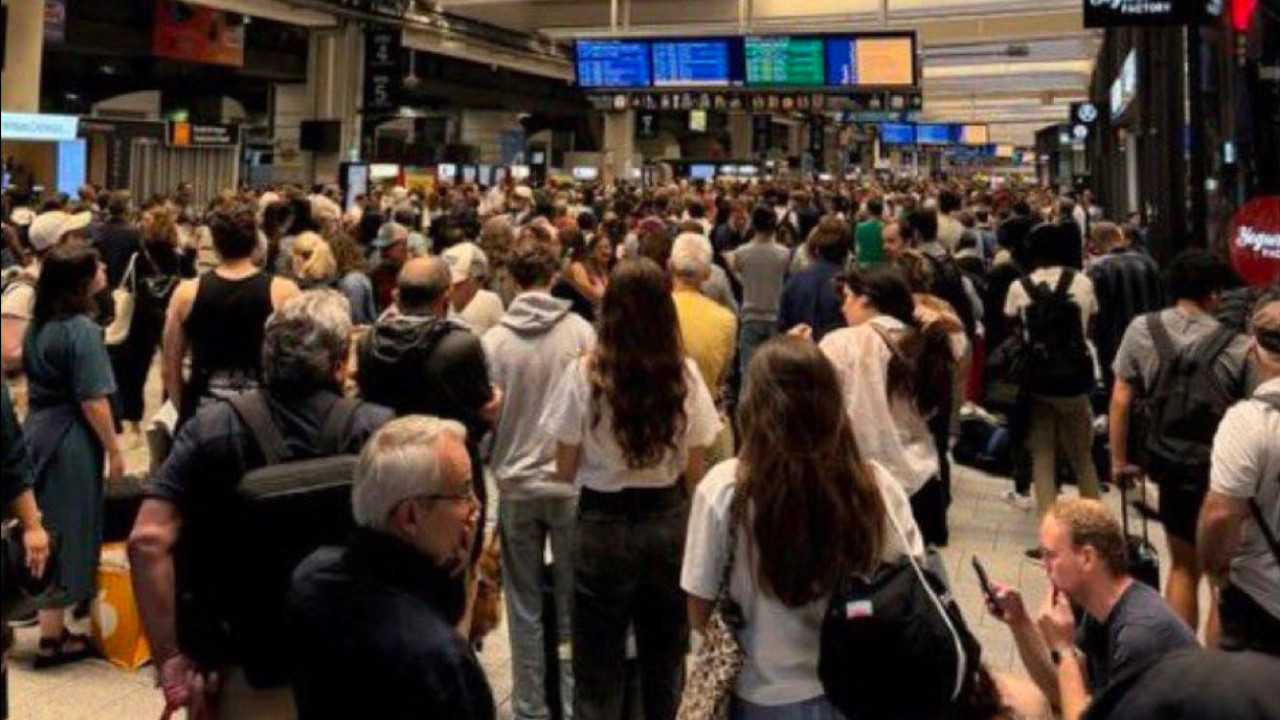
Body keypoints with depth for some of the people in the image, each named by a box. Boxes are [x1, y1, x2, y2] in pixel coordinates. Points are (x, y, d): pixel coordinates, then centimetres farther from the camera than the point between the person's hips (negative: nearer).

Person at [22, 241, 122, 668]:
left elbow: (33, 383, 16)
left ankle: (49, 622, 29)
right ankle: (51, 640, 8)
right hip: (71, 440, -8)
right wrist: (114, 449, -11)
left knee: (42, 532, 16)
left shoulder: (38, 325, 8)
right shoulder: (81, 330, -18)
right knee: (66, 534, 1)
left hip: (38, 431, 8)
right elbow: (92, 400, -19)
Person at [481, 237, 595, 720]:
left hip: (516, 485, 0)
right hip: (571, 482, 0)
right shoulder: (580, 331, -10)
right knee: (573, 603, 14)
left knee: (525, 606, 11)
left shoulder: (495, 340, -9)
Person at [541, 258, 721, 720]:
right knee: (666, 657, 19)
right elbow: (694, 472, -1)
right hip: (669, 521, 2)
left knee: (599, 664, 11)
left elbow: (565, 470, -6)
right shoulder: (685, 375, -7)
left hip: (603, 523, -2)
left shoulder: (585, 375, -13)